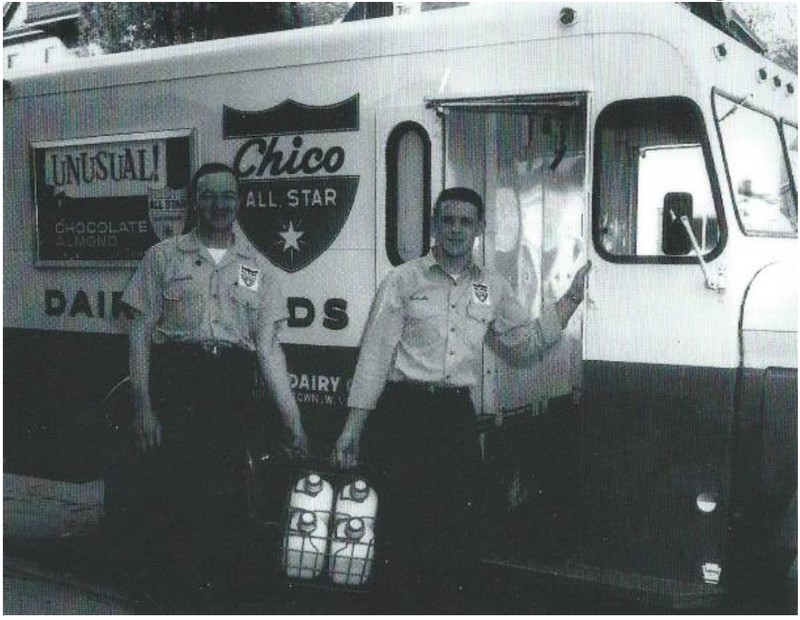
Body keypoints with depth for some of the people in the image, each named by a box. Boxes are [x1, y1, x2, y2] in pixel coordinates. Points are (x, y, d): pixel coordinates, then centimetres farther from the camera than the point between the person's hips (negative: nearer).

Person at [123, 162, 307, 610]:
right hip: (176, 381, -2)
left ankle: (201, 583, 22)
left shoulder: (258, 268, 12)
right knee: (178, 493, -6)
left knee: (228, 499, 2)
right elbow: (141, 333, 4)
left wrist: (294, 421, 1)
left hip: (233, 386, 2)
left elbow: (269, 347, 8)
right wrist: (142, 405, -6)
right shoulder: (164, 257, 7)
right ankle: (178, 595, 12)